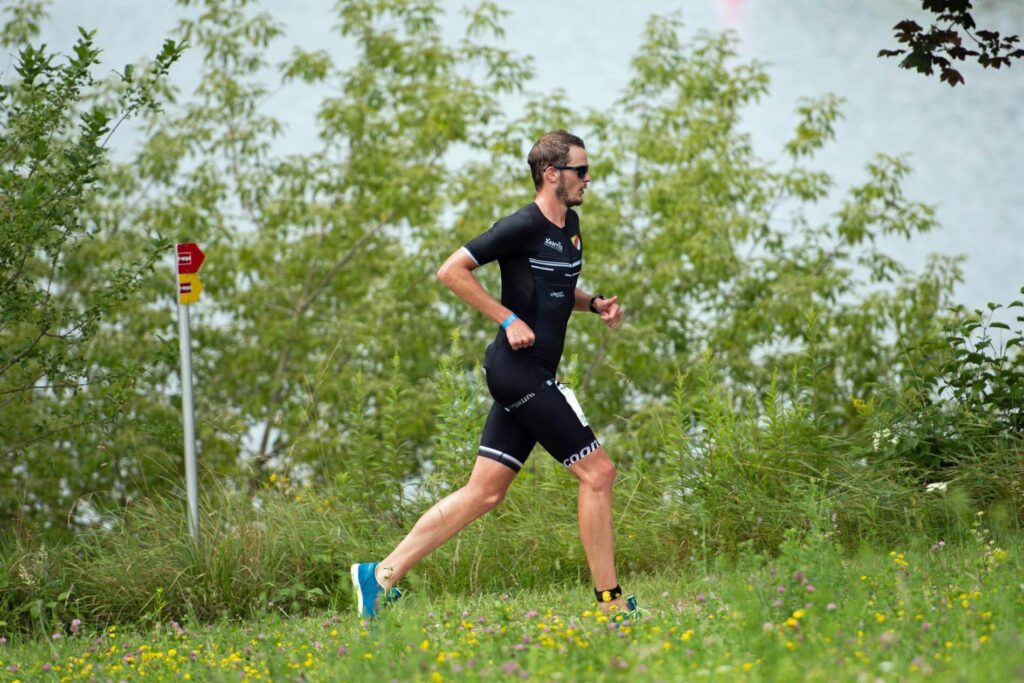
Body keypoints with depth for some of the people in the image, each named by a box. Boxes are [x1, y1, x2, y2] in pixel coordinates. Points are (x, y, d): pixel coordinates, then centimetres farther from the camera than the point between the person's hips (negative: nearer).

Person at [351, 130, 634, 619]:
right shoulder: (523, 226, -13)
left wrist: (594, 303, 11)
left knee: (484, 492, 7)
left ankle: (381, 575, 9)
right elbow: (451, 271, -15)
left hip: (531, 376, 10)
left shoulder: (570, 225, 15)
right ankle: (609, 601, 1)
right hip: (518, 369, -10)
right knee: (597, 471, -7)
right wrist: (509, 319, -17)